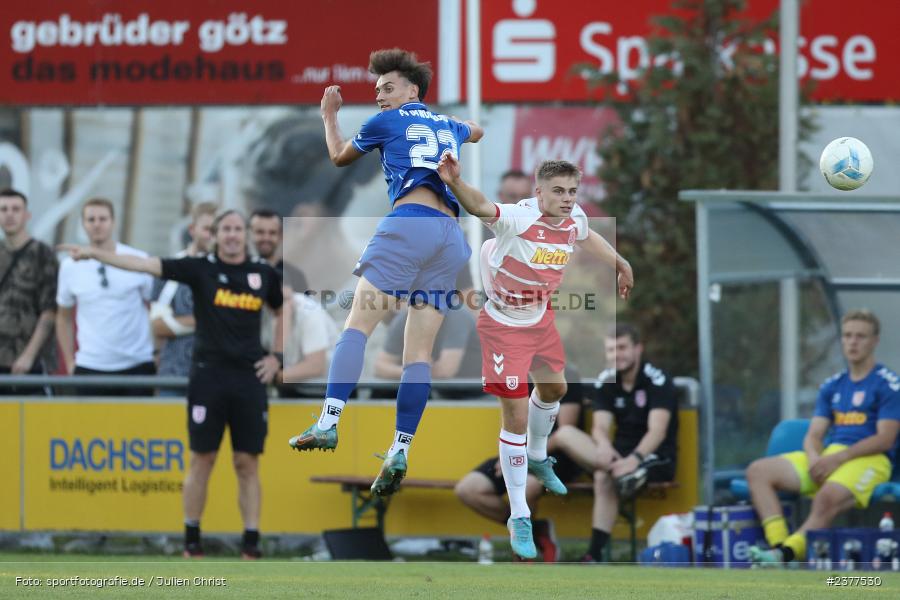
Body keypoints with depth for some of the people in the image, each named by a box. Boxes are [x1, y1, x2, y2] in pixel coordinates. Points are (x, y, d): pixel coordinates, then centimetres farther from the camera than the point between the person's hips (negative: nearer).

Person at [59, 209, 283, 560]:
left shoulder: (263, 274, 7)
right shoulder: (201, 268, 0)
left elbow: (284, 312, 24)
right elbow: (145, 265, -8)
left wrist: (277, 357, 13)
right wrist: (95, 254, -17)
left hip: (249, 377, 2)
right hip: (208, 375, -2)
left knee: (248, 463, 2)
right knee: (202, 460, 1)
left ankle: (251, 543, 5)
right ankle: (192, 541, 9)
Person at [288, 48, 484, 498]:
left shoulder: (387, 122, 12)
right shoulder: (448, 125, 27)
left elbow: (340, 157, 31)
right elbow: (477, 132, 54)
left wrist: (329, 116, 46)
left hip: (410, 222, -6)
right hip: (452, 236, 6)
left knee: (357, 323, -10)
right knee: (419, 351, 1)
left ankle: (328, 423, -26)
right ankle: (400, 452, -8)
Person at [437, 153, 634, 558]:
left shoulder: (575, 219, -11)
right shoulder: (519, 218, -32)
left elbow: (587, 237, 15)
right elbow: (480, 207, -52)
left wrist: (620, 264, 33)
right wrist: (455, 183, -74)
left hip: (541, 320, 7)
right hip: (505, 326, -7)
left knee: (553, 389, 28)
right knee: (516, 416, -5)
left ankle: (537, 457, 59)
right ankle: (519, 518, 7)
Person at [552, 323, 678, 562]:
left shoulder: (657, 380, -10)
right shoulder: (606, 381, 6)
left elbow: (657, 431, -22)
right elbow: (600, 427, -6)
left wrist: (634, 459, -41)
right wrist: (604, 446, -32)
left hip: (656, 459, -6)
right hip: (620, 453, 6)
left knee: (604, 478, -37)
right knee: (565, 434, -19)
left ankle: (595, 555, -39)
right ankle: (619, 471, -38)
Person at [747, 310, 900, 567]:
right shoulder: (832, 386, 19)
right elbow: (814, 434, 14)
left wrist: (839, 458, -18)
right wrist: (815, 458, -10)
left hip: (868, 460, -7)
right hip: (827, 457, 7)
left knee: (827, 498, -39)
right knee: (759, 471, -11)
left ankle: (784, 554, -45)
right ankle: (779, 545, -30)